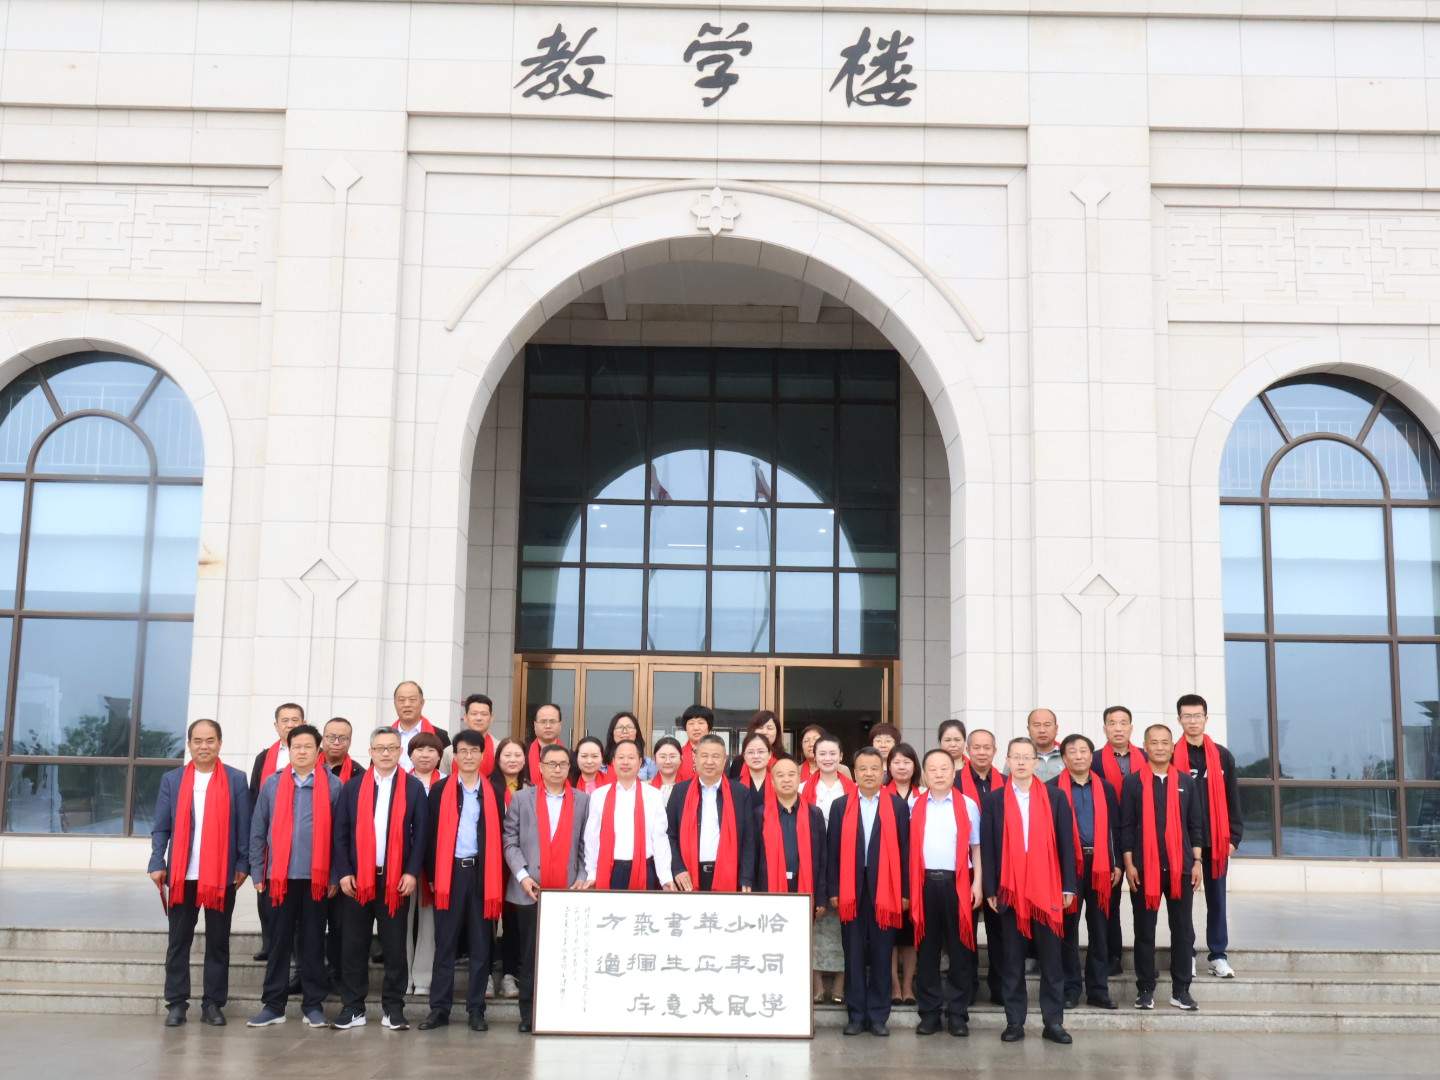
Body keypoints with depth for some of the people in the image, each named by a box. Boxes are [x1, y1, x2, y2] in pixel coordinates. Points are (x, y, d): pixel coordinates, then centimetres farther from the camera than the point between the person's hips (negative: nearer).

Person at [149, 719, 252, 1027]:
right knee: (178, 942, 6)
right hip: (182, 875, 1)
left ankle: (213, 1004, 13)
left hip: (222, 875, -1)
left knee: (218, 943, 6)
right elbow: (160, 827, 6)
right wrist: (157, 863, -4)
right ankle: (176, 1004, 13)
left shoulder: (236, 780, 3)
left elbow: (244, 827, 2)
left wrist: (243, 864, -4)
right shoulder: (172, 780, 7)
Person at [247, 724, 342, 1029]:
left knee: (313, 943, 6)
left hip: (316, 877, -1)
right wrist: (258, 873, 4)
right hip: (279, 876, 1)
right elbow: (258, 832, 8)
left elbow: (340, 834, 2)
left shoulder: (333, 785, 2)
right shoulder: (272, 785, 6)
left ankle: (313, 1005, 14)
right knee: (279, 941, 6)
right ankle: (273, 1005, 13)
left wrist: (336, 876, -2)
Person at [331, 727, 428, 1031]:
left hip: (397, 880, -1)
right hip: (357, 879, 1)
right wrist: (344, 872, -4)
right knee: (354, 945, 5)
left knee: (395, 946, 4)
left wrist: (412, 872, -7)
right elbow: (340, 833, 5)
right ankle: (352, 1008, 13)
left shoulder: (414, 788, 3)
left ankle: (393, 1008, 12)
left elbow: (421, 834, 1)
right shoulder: (352, 787, 6)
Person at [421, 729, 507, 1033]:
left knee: (481, 944, 5)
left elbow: (499, 837, 4)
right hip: (449, 872, -1)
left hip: (482, 872, 1)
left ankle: (476, 1008, 12)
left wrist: (499, 879, -2)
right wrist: (432, 873, -5)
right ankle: (439, 1008, 8)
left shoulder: (493, 793, 5)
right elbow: (432, 834, 2)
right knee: (445, 943, 3)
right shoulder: (440, 790, 4)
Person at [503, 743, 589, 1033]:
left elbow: (587, 845, 6)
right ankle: (529, 1014, 9)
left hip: (568, 892, 0)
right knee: (529, 955, 3)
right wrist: (522, 874, -7)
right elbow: (510, 840, 5)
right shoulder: (522, 799, 10)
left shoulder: (583, 801, 9)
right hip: (530, 891, 0)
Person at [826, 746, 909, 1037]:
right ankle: (856, 1015, 13)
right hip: (851, 891, 1)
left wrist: (905, 891, -1)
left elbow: (904, 850, 3)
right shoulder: (841, 806, 7)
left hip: (885, 890, 0)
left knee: (882, 955, 4)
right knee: (854, 955, 5)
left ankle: (878, 1016, 12)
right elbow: (832, 851, 5)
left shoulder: (897, 806, 5)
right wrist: (833, 890, -1)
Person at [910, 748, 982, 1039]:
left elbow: (976, 847, 8)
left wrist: (977, 883, -1)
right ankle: (929, 1011, 11)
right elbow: (909, 848, 7)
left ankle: (959, 1012, 9)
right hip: (925, 883, 1)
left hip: (958, 883, -1)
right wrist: (907, 887, -1)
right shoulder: (914, 807, 9)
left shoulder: (968, 805, 7)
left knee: (960, 948, 1)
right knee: (926, 948, 4)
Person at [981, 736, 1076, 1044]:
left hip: (1047, 890, 0)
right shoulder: (993, 800, 5)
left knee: (1051, 958, 4)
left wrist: (1068, 887, -1)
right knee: (1012, 958, 5)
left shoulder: (1056, 799, 5)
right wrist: (990, 889, -2)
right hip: (1009, 890, 0)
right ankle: (1014, 1021, 12)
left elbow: (1066, 844, 4)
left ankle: (1053, 1022, 10)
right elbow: (987, 847, 3)